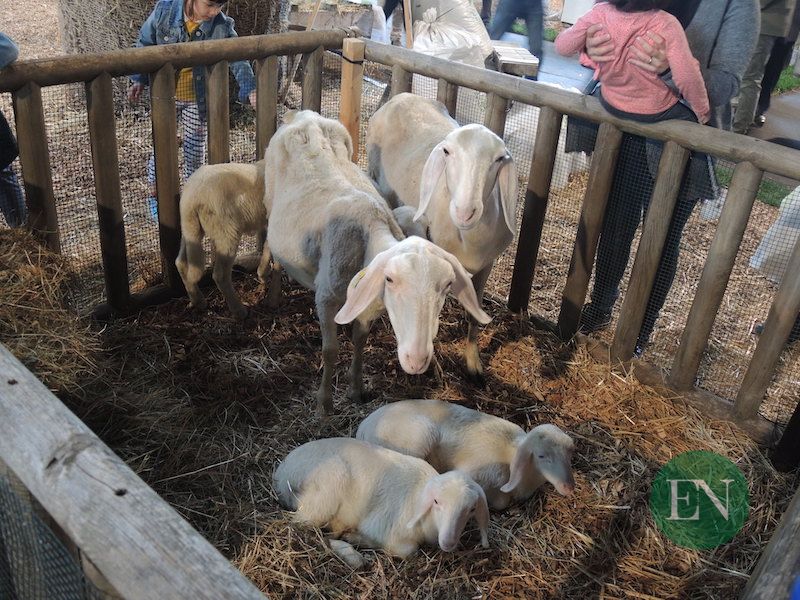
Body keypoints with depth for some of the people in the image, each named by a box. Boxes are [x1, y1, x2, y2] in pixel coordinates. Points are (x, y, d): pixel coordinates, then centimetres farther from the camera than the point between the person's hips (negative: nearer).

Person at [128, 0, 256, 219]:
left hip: (198, 99, 1)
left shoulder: (222, 25, -17)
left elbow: (237, 57, -26)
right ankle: (155, 195, 29)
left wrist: (250, 89, -43)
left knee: (196, 149, 11)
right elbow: (145, 43, -3)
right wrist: (139, 80, -8)